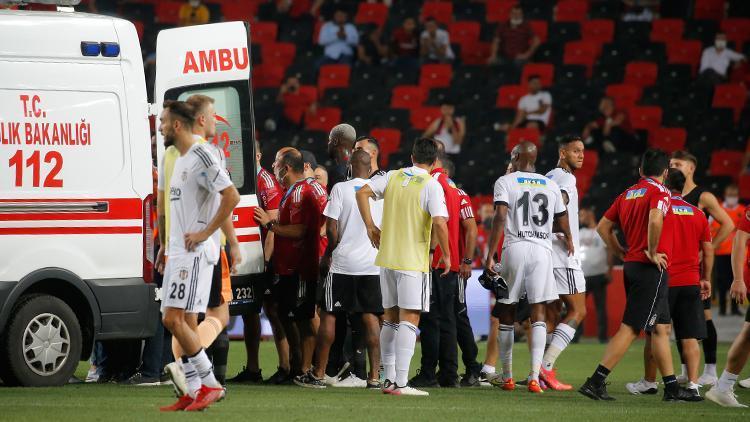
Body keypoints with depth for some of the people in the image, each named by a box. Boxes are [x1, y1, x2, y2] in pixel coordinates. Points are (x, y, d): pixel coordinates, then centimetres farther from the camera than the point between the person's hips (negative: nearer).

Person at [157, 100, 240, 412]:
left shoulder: (201, 156, -13)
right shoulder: (180, 159, 18)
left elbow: (231, 197, -21)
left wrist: (205, 233, -19)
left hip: (195, 252, -10)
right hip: (178, 251, 10)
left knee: (174, 319, -14)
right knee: (184, 323, 7)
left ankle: (210, 384, -9)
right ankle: (193, 393, 9)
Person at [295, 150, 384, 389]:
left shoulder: (341, 189, -7)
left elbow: (332, 228, -10)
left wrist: (328, 254, 6)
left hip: (343, 262, -3)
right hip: (372, 264, 3)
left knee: (329, 315, 4)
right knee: (370, 317, 6)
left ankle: (318, 374, 6)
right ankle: (374, 376, 2)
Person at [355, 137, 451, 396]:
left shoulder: (393, 177, 7)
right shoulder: (431, 186, -10)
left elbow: (362, 193, 1)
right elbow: (439, 223, -20)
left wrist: (370, 227, 6)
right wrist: (446, 254, -7)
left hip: (387, 258, 6)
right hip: (413, 261, -6)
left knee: (390, 318, 14)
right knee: (409, 320, -5)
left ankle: (389, 378, 18)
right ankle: (401, 383, -11)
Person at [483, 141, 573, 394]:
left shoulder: (506, 182, 2)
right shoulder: (551, 186, 13)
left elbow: (500, 218, -11)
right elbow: (562, 223, 20)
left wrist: (490, 256, -12)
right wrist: (568, 239, 44)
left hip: (515, 249, -2)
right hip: (542, 250, 2)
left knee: (507, 313, 10)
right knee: (539, 314, 0)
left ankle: (507, 377, 14)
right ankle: (535, 377, -13)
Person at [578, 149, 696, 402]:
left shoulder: (627, 194, 14)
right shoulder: (659, 191, -8)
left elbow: (603, 227, 17)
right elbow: (655, 220, -27)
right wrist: (652, 252, -16)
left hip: (632, 267, 9)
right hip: (651, 268, -9)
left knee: (661, 328, 14)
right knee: (630, 329, -9)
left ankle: (672, 388, 18)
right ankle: (595, 382, -13)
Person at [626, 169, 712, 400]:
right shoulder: (698, 214, 8)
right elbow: (708, 250, 11)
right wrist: (706, 279, 20)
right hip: (691, 283, 3)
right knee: (690, 338, 1)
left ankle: (649, 382, 21)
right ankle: (693, 384, -9)